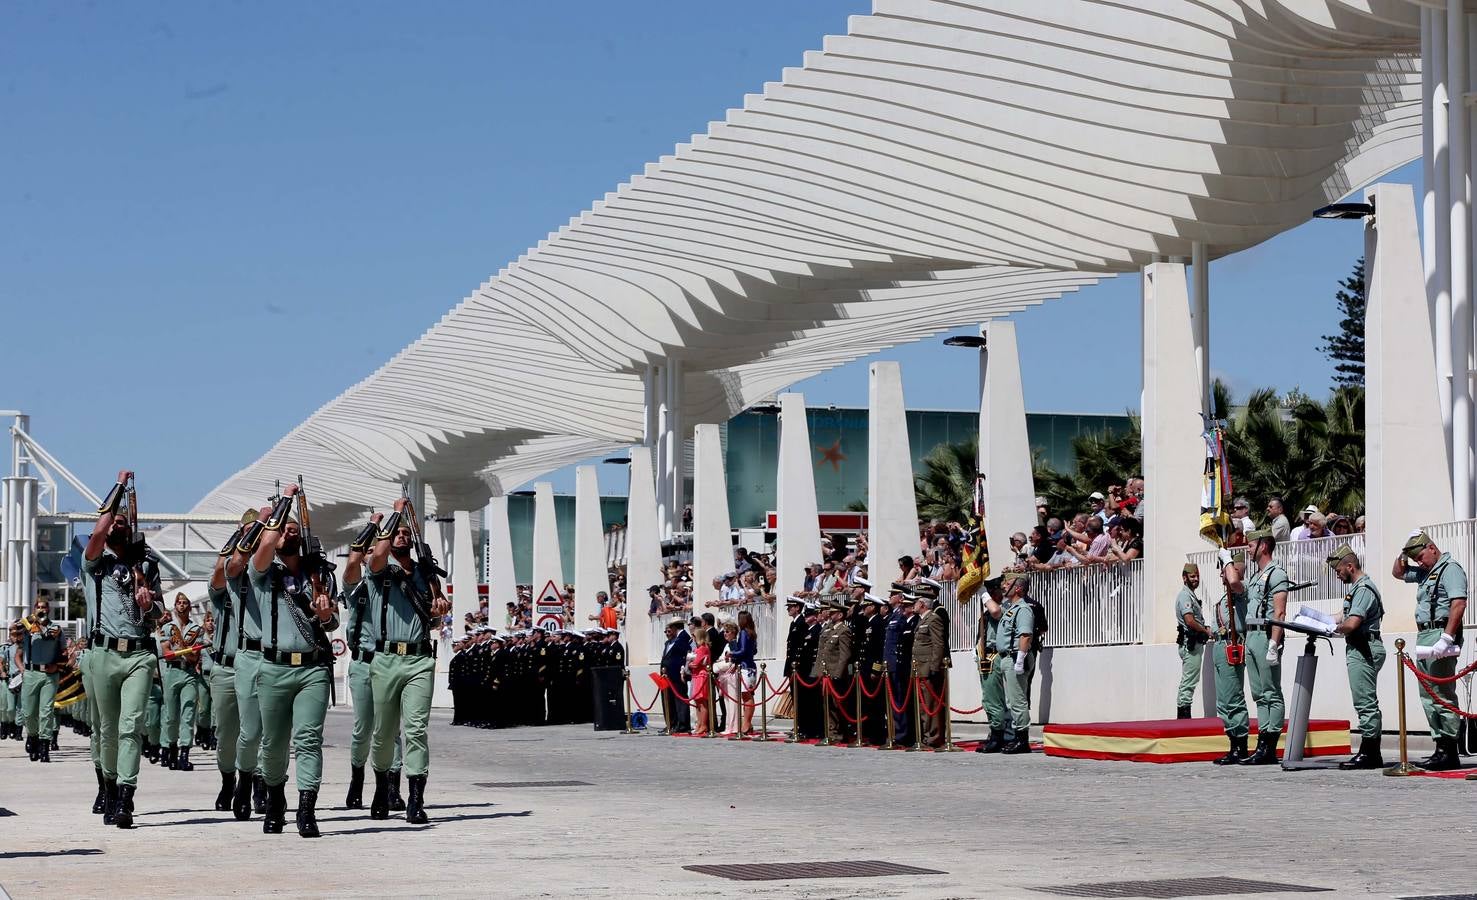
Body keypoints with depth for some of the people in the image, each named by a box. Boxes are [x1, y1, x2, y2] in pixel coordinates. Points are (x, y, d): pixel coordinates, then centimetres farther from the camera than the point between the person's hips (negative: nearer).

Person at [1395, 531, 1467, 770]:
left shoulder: (1450, 569, -8)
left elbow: (1459, 604, -19)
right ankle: (1441, 747, 12)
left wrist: (1446, 639, -25)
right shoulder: (1425, 572, 22)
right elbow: (1398, 572, 39)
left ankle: (1449, 752, -11)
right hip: (1423, 638, 10)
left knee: (1442, 695, -11)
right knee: (1428, 697, 9)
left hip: (1439, 632, -10)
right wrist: (1403, 554, 19)